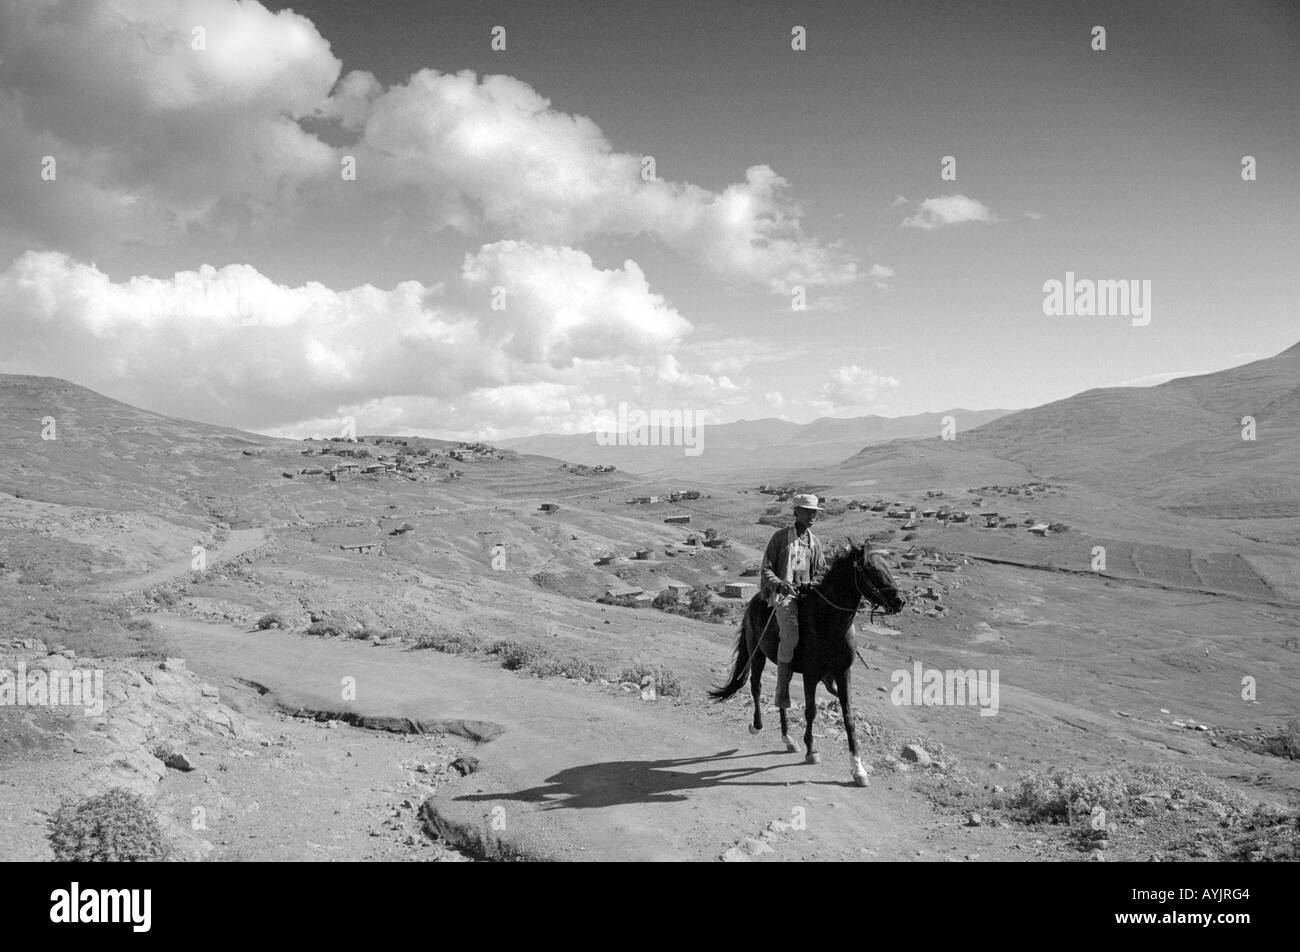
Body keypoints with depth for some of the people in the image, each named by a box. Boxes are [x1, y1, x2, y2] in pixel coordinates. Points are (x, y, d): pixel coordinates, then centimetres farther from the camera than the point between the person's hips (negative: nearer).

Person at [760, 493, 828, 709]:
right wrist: (779, 584, -19)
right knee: (791, 635, -28)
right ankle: (782, 690, -22)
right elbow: (766, 570, 0)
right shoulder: (780, 537, 1)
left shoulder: (815, 542, 15)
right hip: (783, 593, -5)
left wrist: (813, 584, -3)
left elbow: (822, 571, 20)